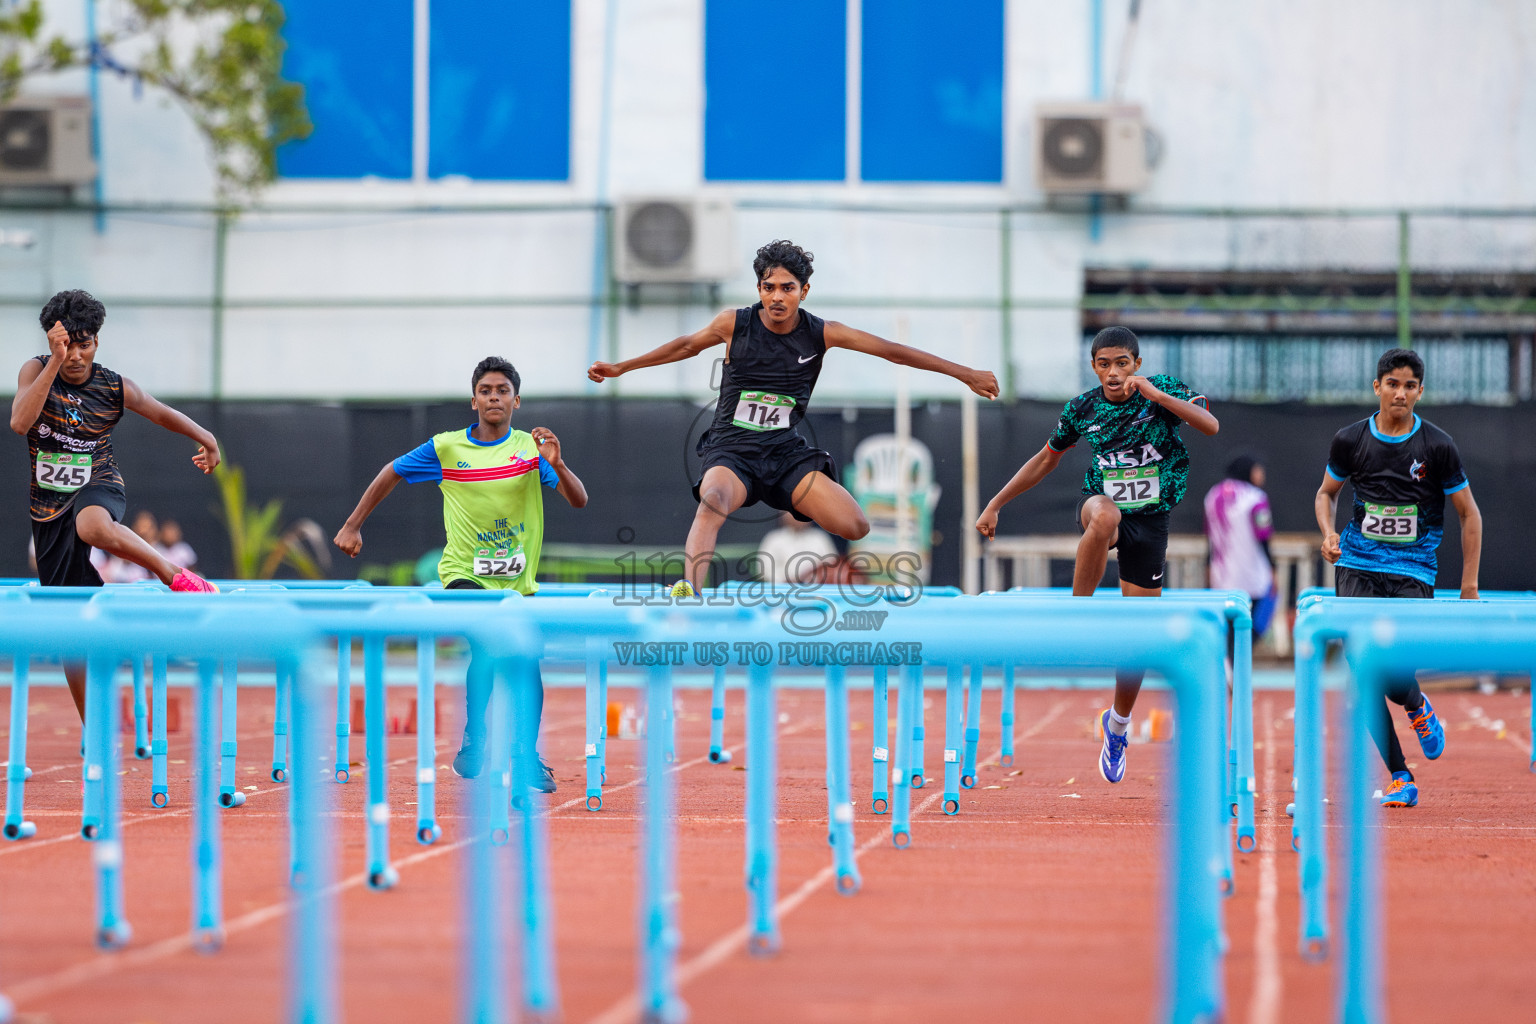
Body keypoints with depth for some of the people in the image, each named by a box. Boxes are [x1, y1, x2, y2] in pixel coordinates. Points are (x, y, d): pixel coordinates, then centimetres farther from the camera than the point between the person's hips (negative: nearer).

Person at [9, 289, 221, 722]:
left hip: (98, 490, -2)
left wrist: (204, 437, -12)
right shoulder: (36, 370, -5)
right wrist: (55, 361, -28)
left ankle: (179, 576, -33)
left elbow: (161, 413, 6)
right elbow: (20, 422, -21)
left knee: (91, 524, -43)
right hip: (49, 509, 2)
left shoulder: (115, 389, -6)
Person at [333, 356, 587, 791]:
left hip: (519, 581, 2)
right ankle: (473, 746, -16)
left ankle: (528, 763, 23)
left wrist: (556, 464, -29)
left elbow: (579, 501, -10)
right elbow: (391, 473, 12)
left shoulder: (531, 448, -2)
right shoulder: (446, 449, -3)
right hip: (465, 575, -2)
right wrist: (353, 525, 10)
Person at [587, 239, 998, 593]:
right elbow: (687, 345, 15)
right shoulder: (734, 324, -5)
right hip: (731, 449, -2)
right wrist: (620, 368, 23)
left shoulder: (822, 334, -3)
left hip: (786, 452, 2)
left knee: (856, 527, -15)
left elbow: (892, 351, 4)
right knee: (713, 502, -38)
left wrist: (965, 374, 7)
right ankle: (688, 591, -54)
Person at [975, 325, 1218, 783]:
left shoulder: (1164, 391, -8)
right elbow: (1046, 459, 13)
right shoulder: (1082, 408, -2)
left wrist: (1156, 396, -31)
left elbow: (1210, 426, -23)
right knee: (1106, 517, -41)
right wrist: (995, 504, 12)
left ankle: (1117, 725, 28)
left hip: (1151, 521, 0)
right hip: (1101, 502, 0)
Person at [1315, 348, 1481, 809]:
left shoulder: (1438, 446, -3)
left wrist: (1469, 586, 3)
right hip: (1357, 568, 2)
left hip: (1413, 571, -2)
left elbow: (1469, 514, 5)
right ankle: (1399, 779, 0)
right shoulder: (1350, 440, 2)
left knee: (1395, 675, -19)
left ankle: (1417, 706, 20)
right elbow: (1327, 493, 19)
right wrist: (1329, 533, -2)